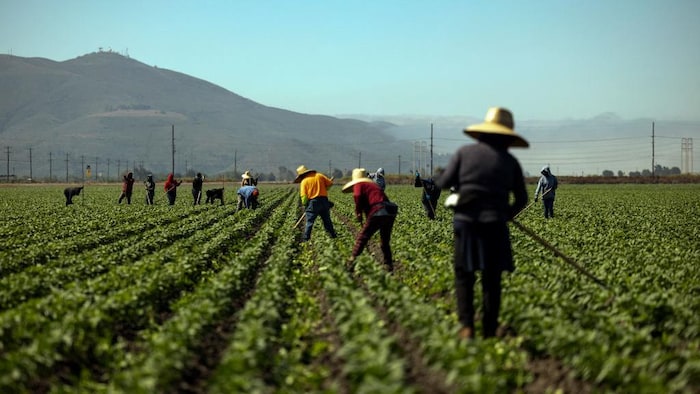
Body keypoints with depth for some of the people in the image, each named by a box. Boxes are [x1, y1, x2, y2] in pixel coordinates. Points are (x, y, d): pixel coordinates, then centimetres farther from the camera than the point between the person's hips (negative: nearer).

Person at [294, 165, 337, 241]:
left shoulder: (304, 181, -2)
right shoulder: (319, 176, 9)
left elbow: (304, 196, -9)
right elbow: (330, 183, 10)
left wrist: (304, 204, 6)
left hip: (313, 202, -4)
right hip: (324, 201, 4)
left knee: (309, 221, 2)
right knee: (327, 220, 17)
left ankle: (306, 237, -3)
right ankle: (332, 234, 24)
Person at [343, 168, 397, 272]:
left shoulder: (359, 184, 10)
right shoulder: (374, 184, 32)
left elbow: (357, 196, -13)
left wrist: (358, 212, 0)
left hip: (377, 213, -7)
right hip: (390, 213, 7)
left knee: (361, 238, 0)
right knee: (385, 242, 20)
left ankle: (351, 264, -5)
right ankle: (389, 267, 20)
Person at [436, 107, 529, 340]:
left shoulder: (465, 152, 1)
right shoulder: (510, 161, 4)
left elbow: (443, 183, 0)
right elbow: (521, 200, 7)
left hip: (466, 221, 0)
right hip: (495, 224, 1)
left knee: (464, 276, 8)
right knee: (492, 279, 9)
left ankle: (466, 326, -5)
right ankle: (490, 330, 11)